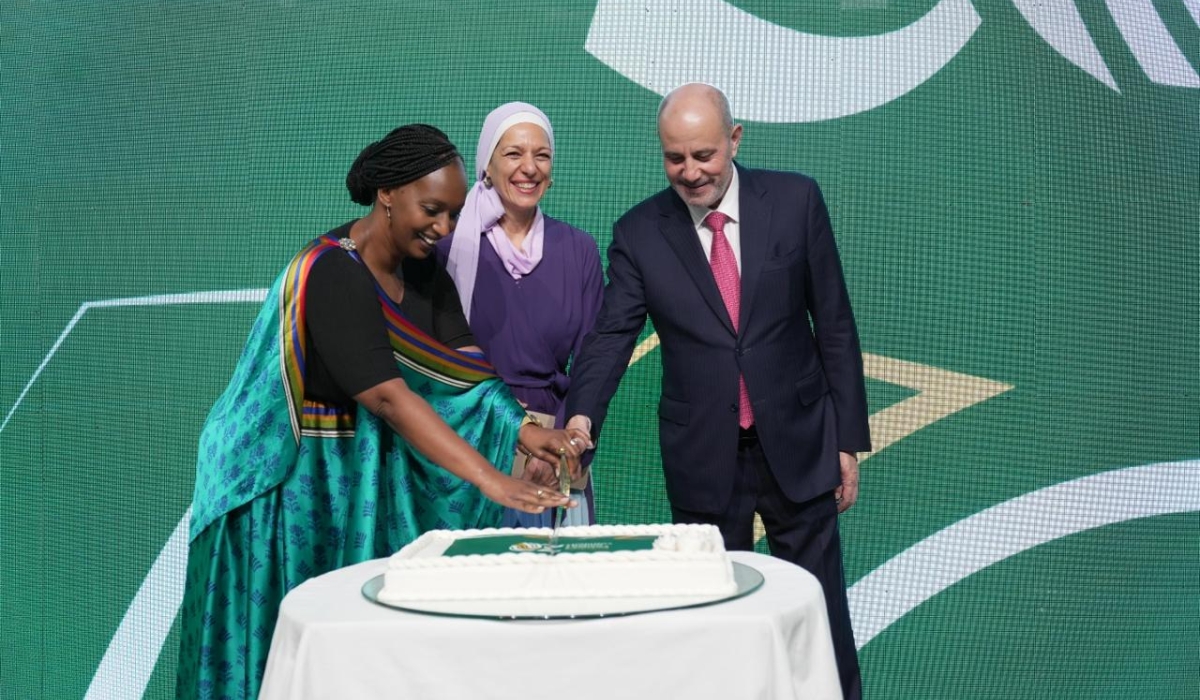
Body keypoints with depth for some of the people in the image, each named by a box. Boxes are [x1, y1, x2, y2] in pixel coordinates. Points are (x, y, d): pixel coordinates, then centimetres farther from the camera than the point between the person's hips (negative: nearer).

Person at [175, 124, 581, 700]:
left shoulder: (423, 269, 1)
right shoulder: (331, 275, -23)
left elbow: (459, 368, -3)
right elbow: (388, 396, -32)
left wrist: (521, 430, -21)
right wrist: (492, 480, -37)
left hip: (385, 477, 7)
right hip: (311, 484, -7)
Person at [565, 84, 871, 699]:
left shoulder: (795, 200, -2)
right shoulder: (639, 232, -2)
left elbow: (834, 325, 1)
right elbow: (611, 335, -8)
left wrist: (848, 439, 0)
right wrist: (581, 418, -28)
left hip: (797, 445, 0)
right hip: (703, 458, 0)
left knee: (820, 610, 9)